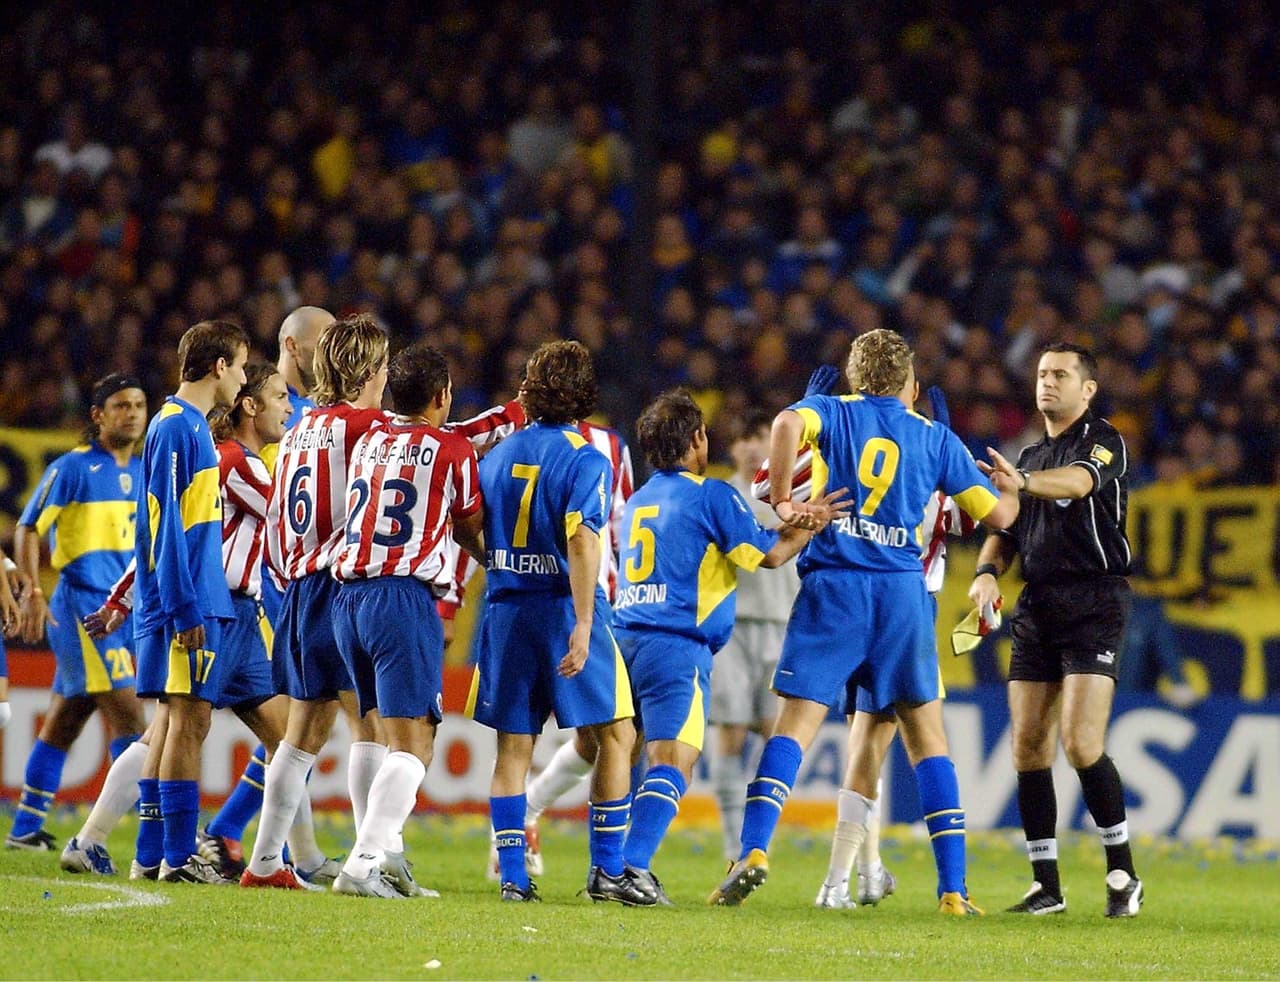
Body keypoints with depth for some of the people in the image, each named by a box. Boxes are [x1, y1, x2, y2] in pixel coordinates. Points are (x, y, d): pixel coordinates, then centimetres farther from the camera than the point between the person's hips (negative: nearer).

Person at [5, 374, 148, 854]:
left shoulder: (145, 472, 14)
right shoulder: (73, 468, -6)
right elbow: (28, 530, -6)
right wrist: (33, 593, -15)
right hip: (83, 605, -7)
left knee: (65, 719, 12)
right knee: (127, 713, -15)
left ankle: (25, 828, 19)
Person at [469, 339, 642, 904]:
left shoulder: (498, 454, 9)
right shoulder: (585, 460, -8)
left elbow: (474, 534, 14)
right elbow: (581, 542, -18)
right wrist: (582, 626, -22)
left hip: (506, 609, 5)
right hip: (563, 609, -5)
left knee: (513, 746, 7)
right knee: (616, 734, 4)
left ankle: (512, 876, 4)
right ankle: (606, 870, -1)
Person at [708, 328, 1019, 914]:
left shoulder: (832, 412, 8)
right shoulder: (936, 438, 13)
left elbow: (788, 424, -17)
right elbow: (998, 515, 16)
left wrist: (782, 501, -9)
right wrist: (1015, 489, 39)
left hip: (832, 587, -1)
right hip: (903, 591, 1)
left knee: (794, 725, -1)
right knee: (926, 737, 9)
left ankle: (754, 850, -21)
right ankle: (952, 887, 3)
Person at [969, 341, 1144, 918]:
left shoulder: (1103, 442, -3)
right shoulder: (1031, 457, 21)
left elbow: (1078, 481, -25)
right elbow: (1005, 530, 21)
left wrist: (1023, 481, -44)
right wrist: (987, 571, -1)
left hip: (1093, 606, -7)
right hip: (1036, 609, 7)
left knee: (1080, 745, -17)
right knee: (1028, 748, 1)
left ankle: (1122, 874, -4)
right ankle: (1046, 887, 6)